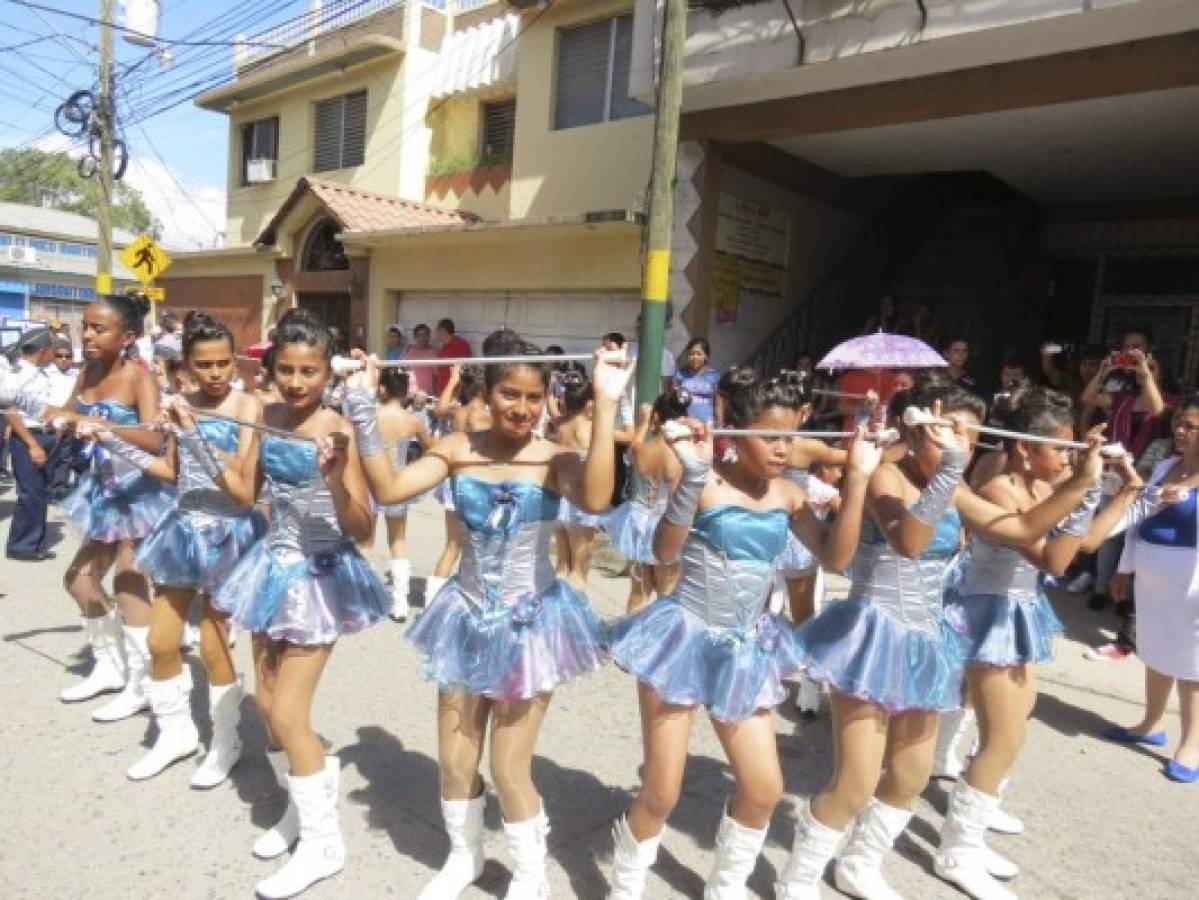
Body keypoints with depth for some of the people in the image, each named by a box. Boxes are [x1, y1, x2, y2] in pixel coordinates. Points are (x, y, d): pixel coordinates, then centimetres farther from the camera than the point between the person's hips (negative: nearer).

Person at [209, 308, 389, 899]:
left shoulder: (336, 429, -19)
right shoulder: (267, 417, 1)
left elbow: (363, 528, -22)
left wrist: (336, 480, -37)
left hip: (320, 574, -7)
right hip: (275, 566, 7)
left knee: (288, 714, -3)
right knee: (265, 701, 17)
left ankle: (323, 843, 18)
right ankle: (304, 801, 41)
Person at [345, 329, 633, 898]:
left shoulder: (554, 459, -15)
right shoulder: (459, 449, -6)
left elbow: (594, 500, -37)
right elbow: (387, 489, -16)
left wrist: (606, 406, -37)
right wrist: (364, 407, -20)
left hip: (530, 621, -3)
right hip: (468, 616, 4)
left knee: (509, 768, 8)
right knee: (454, 760, 17)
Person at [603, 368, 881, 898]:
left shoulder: (788, 495, 0)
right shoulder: (705, 484, -17)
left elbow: (835, 557, -6)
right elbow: (665, 551, -30)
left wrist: (856, 480, -12)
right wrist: (692, 473, -40)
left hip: (745, 648, 6)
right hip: (686, 637, -5)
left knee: (765, 789, 11)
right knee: (661, 794, 4)